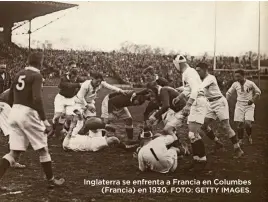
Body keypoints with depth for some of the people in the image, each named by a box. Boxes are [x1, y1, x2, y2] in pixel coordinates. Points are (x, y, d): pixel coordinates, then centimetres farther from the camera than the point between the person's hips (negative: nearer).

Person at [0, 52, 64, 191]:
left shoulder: (19, 74, 14)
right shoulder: (36, 76, -9)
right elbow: (37, 99, -22)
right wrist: (44, 120, -21)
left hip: (14, 112, 7)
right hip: (28, 113, -7)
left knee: (14, 152, 9)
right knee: (43, 149, 9)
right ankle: (51, 180, 20)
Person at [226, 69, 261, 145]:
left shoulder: (250, 83, -10)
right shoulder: (235, 84, -2)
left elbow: (258, 92, 2)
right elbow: (228, 93, 12)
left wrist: (253, 100, -12)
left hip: (249, 106, -3)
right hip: (239, 106, 3)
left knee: (248, 123, -16)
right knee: (239, 124, -3)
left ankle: (249, 136, 14)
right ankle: (240, 140, 16)